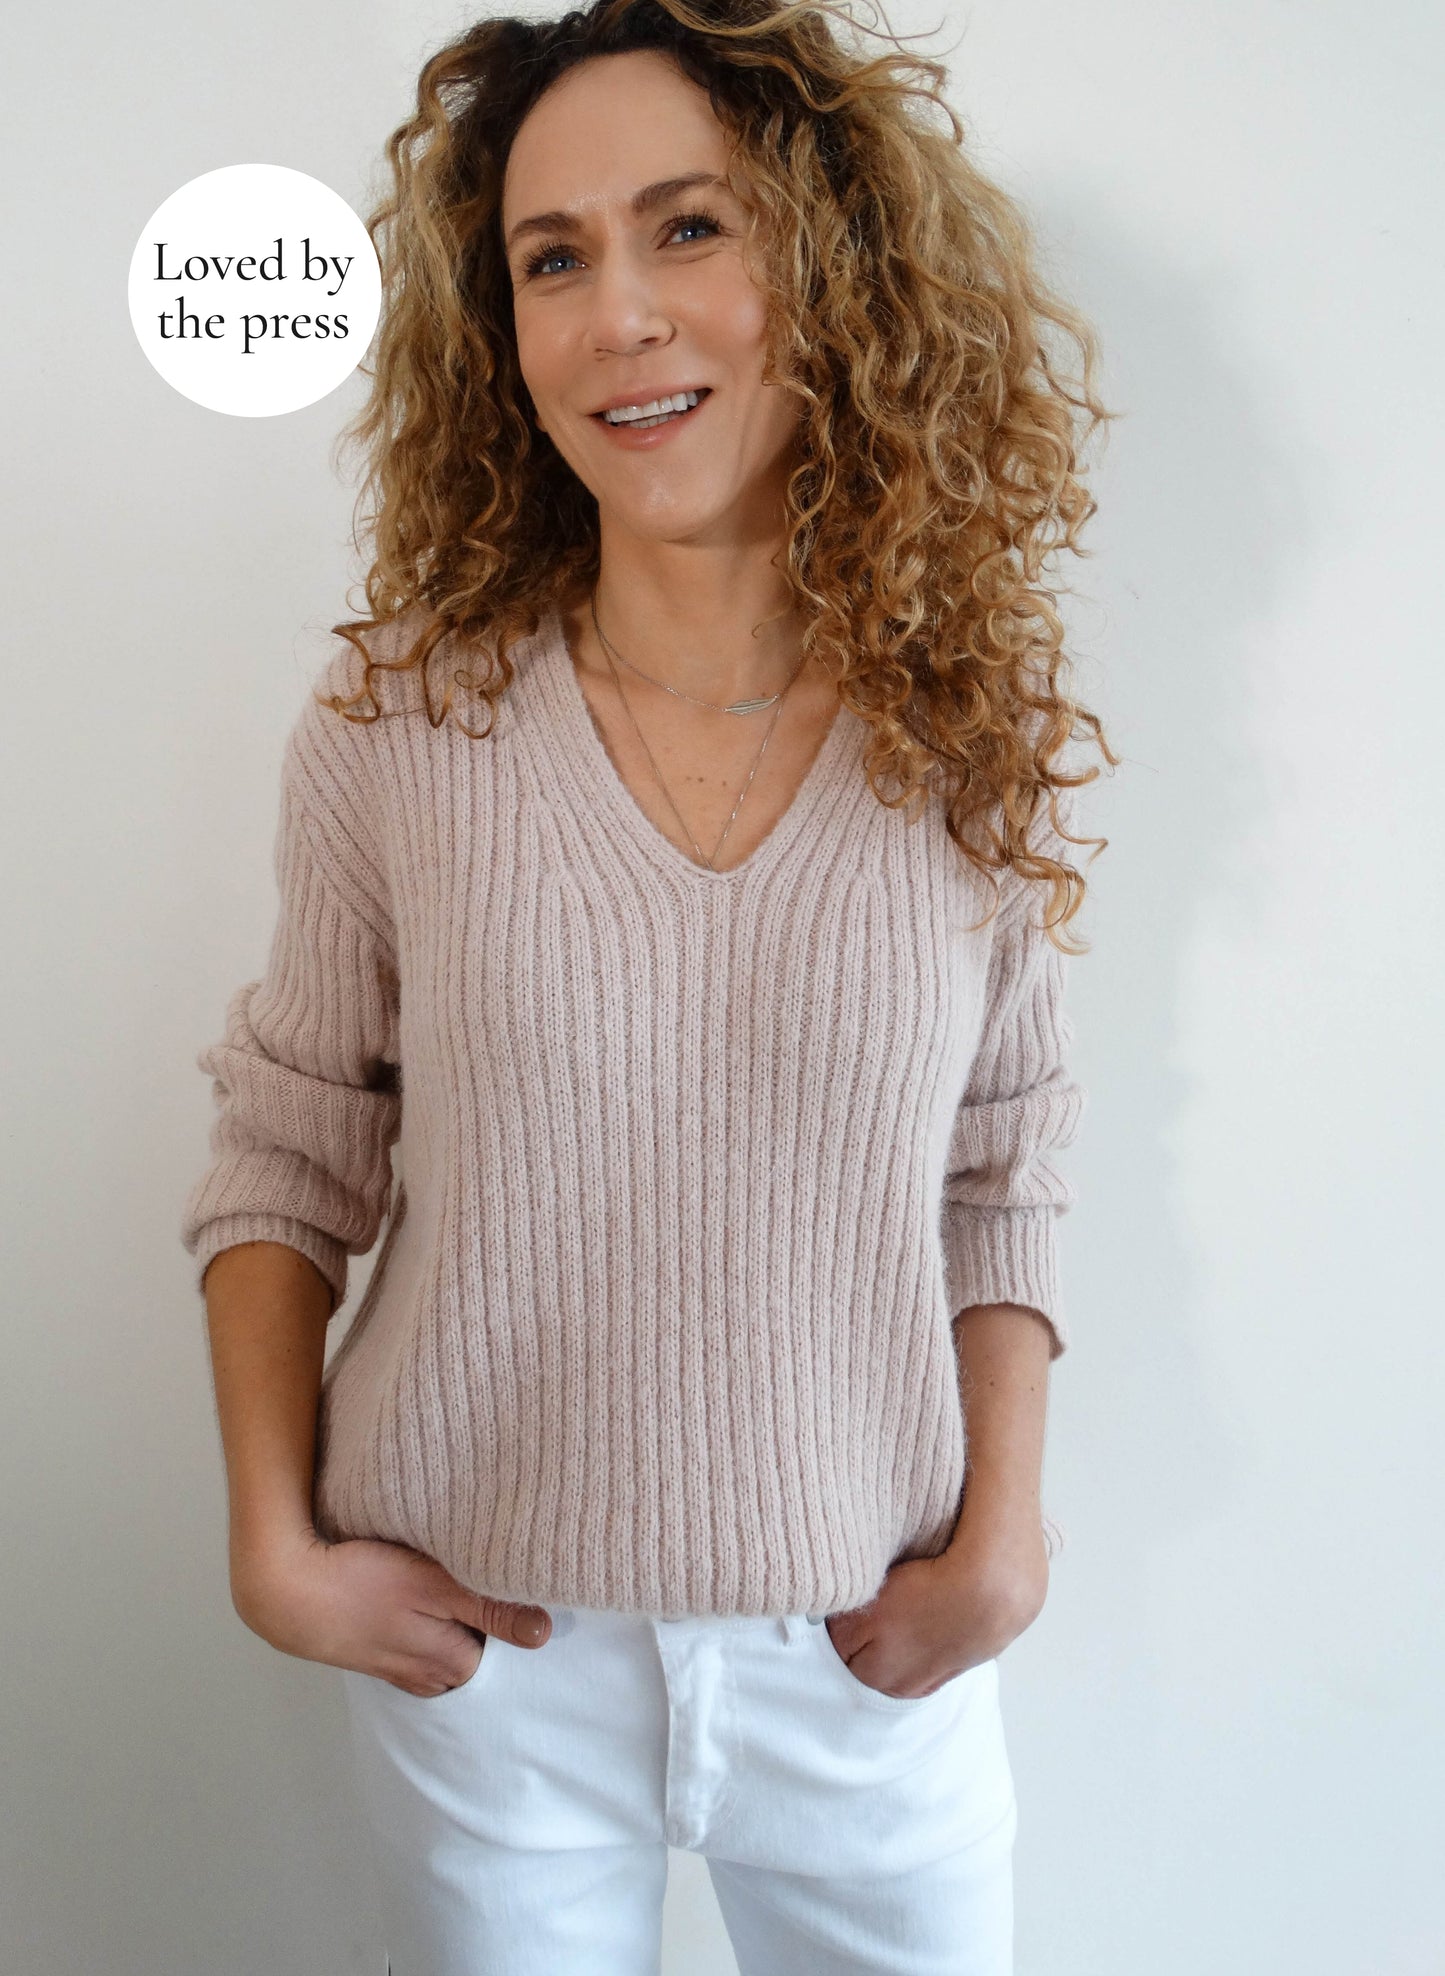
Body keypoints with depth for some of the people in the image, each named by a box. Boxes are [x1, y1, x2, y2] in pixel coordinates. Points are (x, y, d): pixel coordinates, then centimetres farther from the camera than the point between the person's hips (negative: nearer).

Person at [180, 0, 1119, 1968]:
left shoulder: (974, 732, -7)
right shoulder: (397, 723, -10)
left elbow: (1000, 1175, 1)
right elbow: (286, 1152, -1)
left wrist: (1004, 1537, -5)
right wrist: (277, 1545, -6)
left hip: (871, 1653, 1)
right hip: (482, 1646, 0)